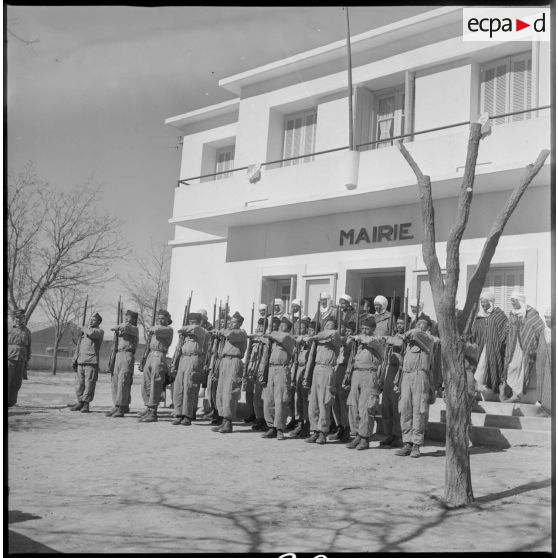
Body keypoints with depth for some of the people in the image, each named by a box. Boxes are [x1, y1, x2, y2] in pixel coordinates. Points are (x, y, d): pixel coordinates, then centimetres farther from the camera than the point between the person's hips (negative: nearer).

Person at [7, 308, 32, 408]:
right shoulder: (9, 330, 2)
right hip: (9, 359, -3)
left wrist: (27, 361, 12)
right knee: (6, 380, -6)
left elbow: (28, 347, 16)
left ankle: (11, 402, 12)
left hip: (21, 361, 3)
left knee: (16, 384, 3)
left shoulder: (27, 332, 12)